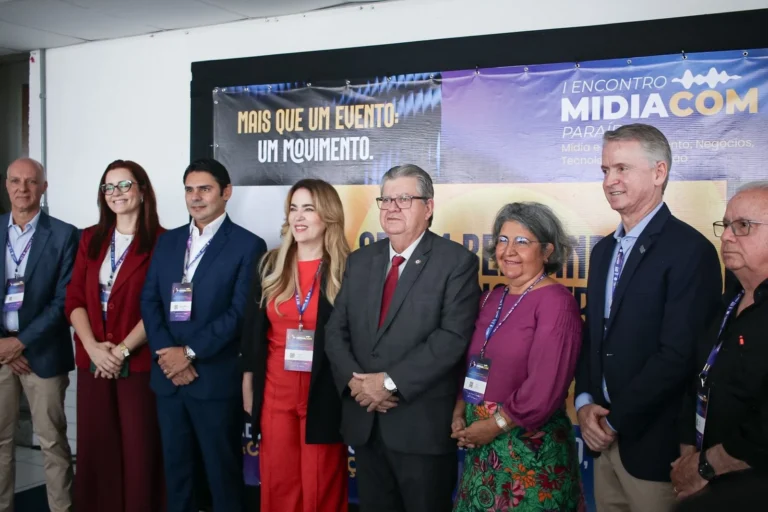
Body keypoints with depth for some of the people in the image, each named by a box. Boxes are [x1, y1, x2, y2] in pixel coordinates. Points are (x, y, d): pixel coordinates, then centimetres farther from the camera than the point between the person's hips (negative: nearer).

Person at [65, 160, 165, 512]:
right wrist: (93, 347, -9)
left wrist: (122, 350, -13)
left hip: (139, 361, -4)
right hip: (92, 360, 5)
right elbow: (74, 299, 5)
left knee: (139, 448, 1)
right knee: (95, 445, 10)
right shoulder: (90, 238, 11)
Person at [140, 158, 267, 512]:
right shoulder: (168, 241, 12)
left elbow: (240, 312, -13)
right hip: (168, 376, 5)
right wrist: (166, 353, -9)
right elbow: (149, 301, 6)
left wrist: (189, 352, -15)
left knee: (222, 470, 7)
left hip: (216, 379, -5)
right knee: (175, 466, 17)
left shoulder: (248, 245, -6)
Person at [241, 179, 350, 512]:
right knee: (277, 483, 13)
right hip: (275, 391, 3)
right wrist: (248, 386, 9)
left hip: (323, 394, -3)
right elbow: (253, 330, 9)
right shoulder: (270, 266, 5)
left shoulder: (347, 270, -6)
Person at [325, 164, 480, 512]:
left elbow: (452, 337, -17)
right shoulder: (360, 261, 11)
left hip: (423, 425, -5)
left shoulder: (457, 262, -7)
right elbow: (335, 330, 7)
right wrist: (354, 379, -10)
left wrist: (391, 381, -19)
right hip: (364, 421, 5)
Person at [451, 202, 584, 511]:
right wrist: (460, 412, 1)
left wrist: (495, 425, -15)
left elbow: (545, 387, -21)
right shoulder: (492, 299, 8)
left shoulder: (555, 302, -15)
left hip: (531, 449, -7)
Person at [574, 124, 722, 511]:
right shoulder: (604, 250, 11)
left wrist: (616, 420, -13)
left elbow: (677, 356, -20)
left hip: (653, 445, -7)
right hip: (605, 436, 7)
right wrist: (585, 403, -2)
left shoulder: (690, 250, -15)